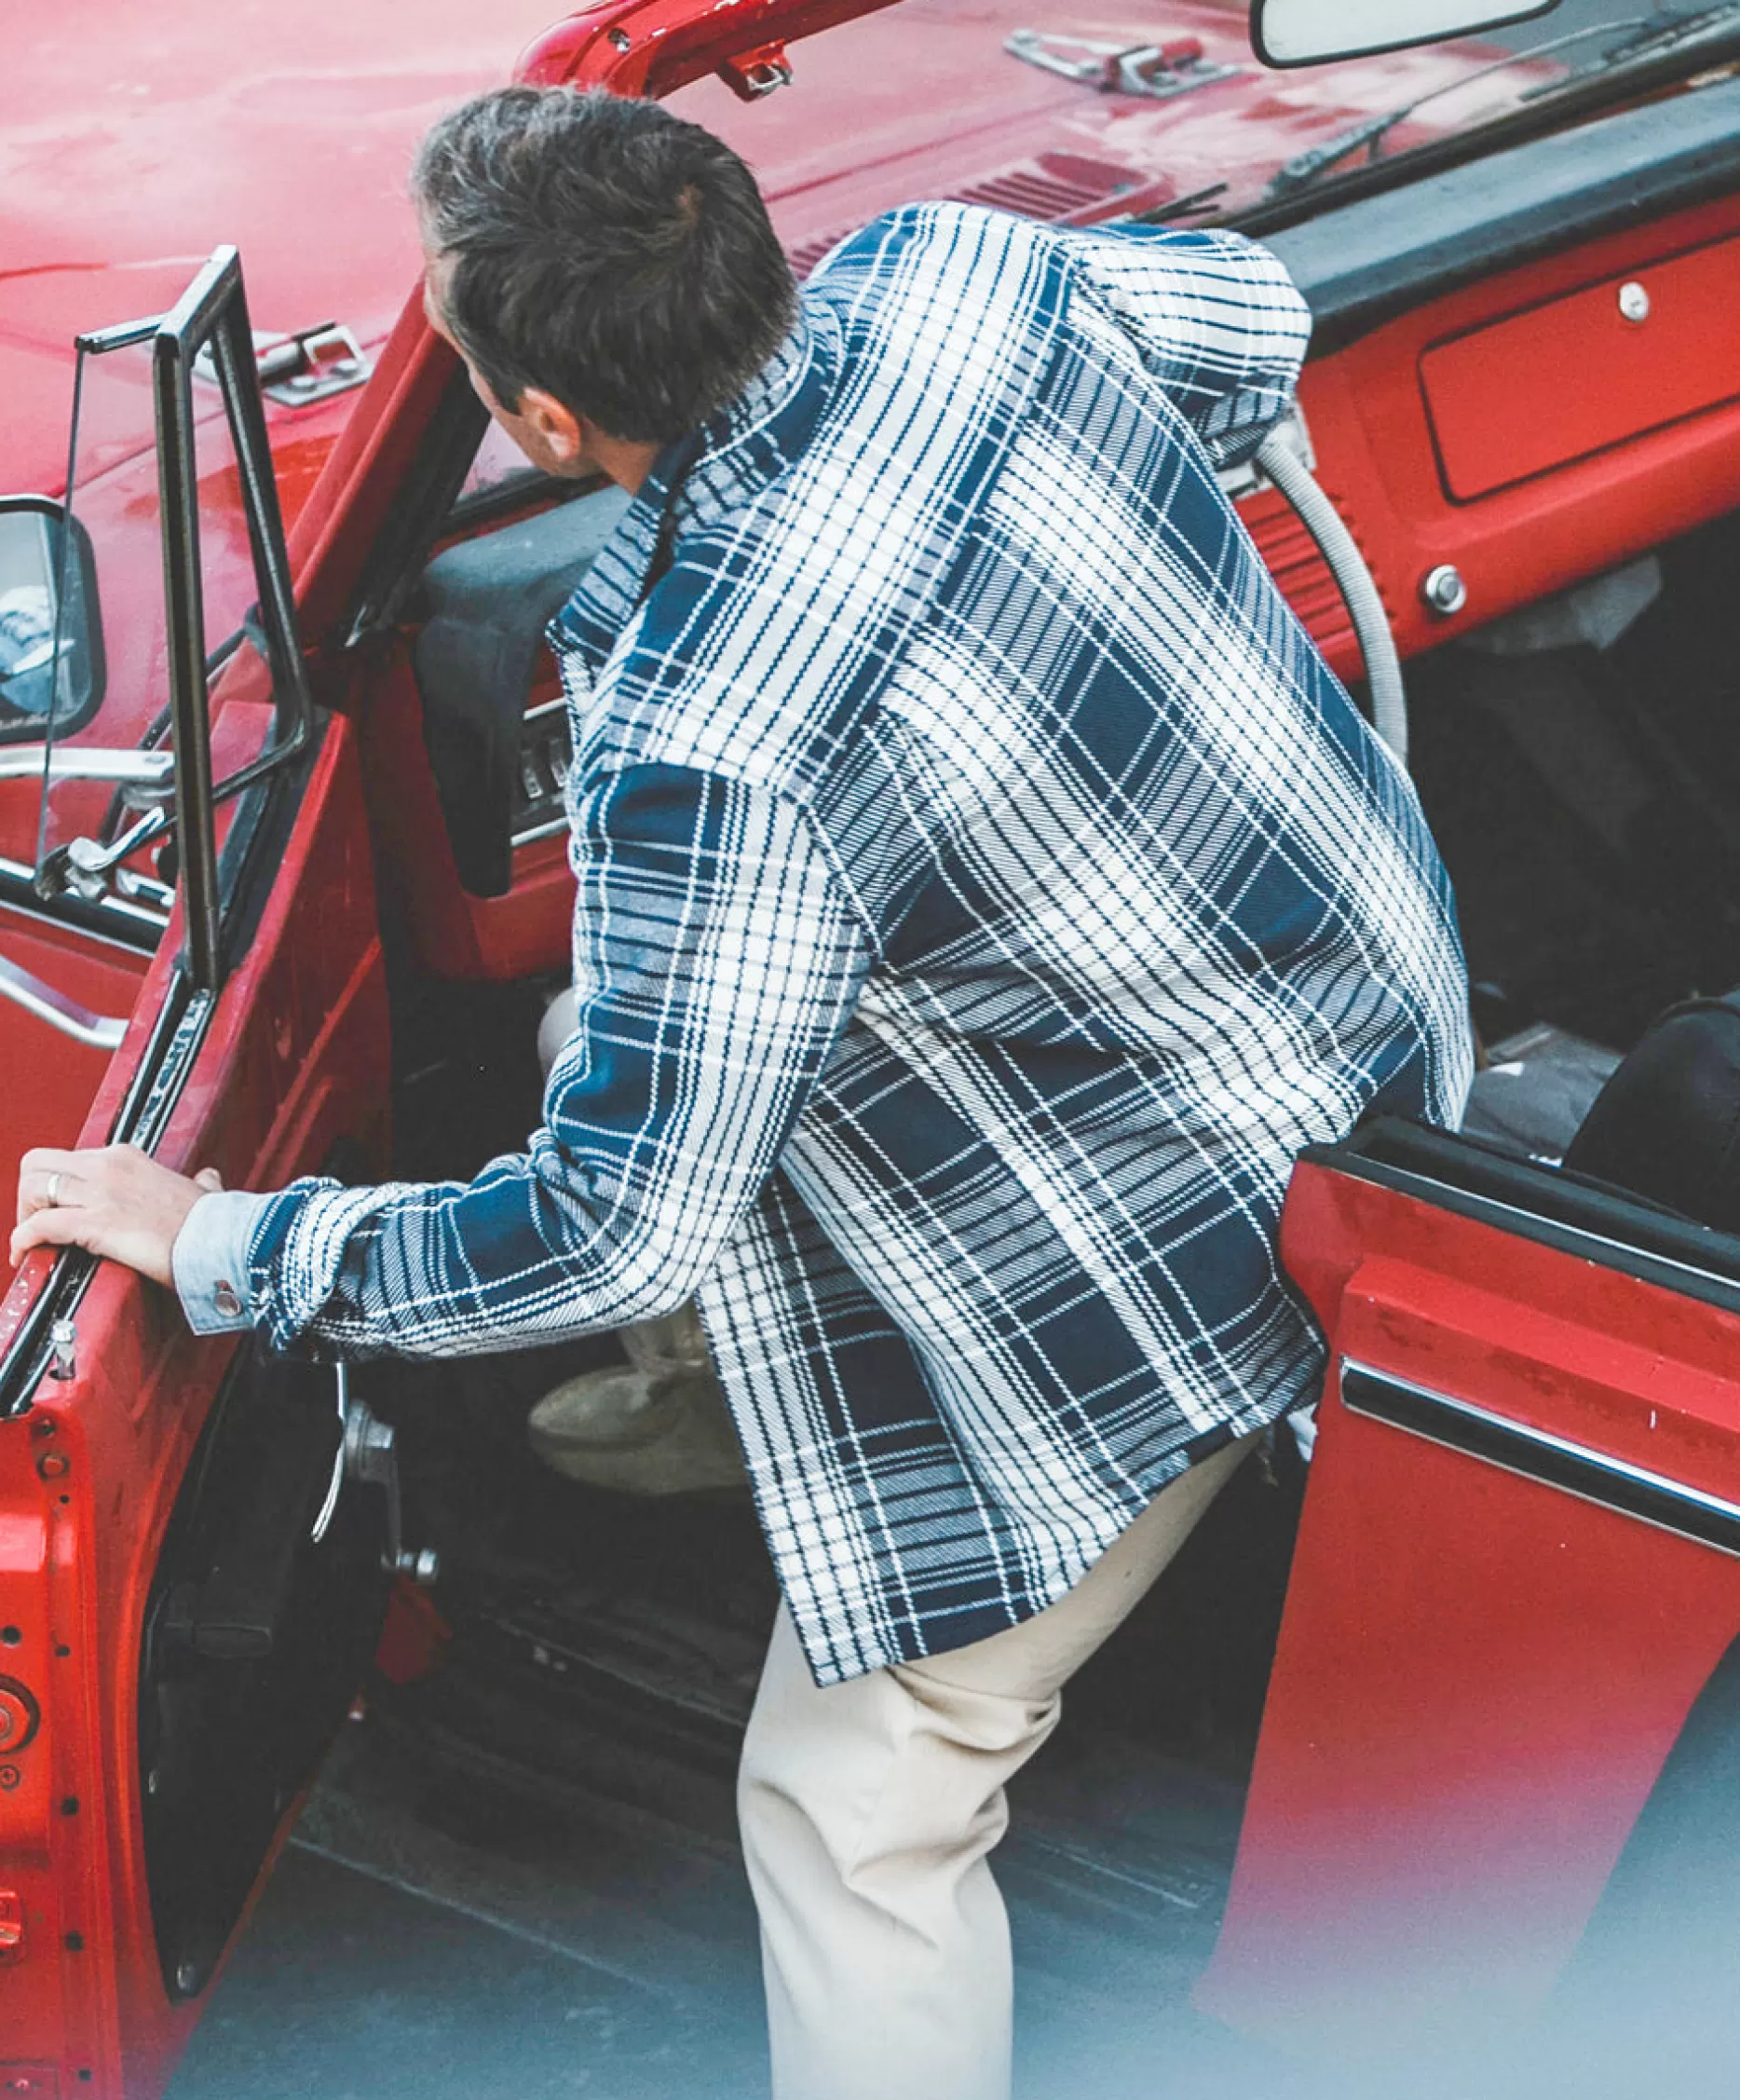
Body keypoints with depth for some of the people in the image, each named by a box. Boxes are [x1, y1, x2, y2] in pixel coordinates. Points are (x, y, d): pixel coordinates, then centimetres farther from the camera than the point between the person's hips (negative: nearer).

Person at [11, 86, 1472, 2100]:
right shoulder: (956, 267, -16)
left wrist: (223, 1248, -14)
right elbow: (1252, 329, 6)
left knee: (854, 1806, 5)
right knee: (600, 1031, 25)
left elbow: (613, 1235, -28)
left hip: (1190, 1246, -9)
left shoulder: (704, 754, -37)